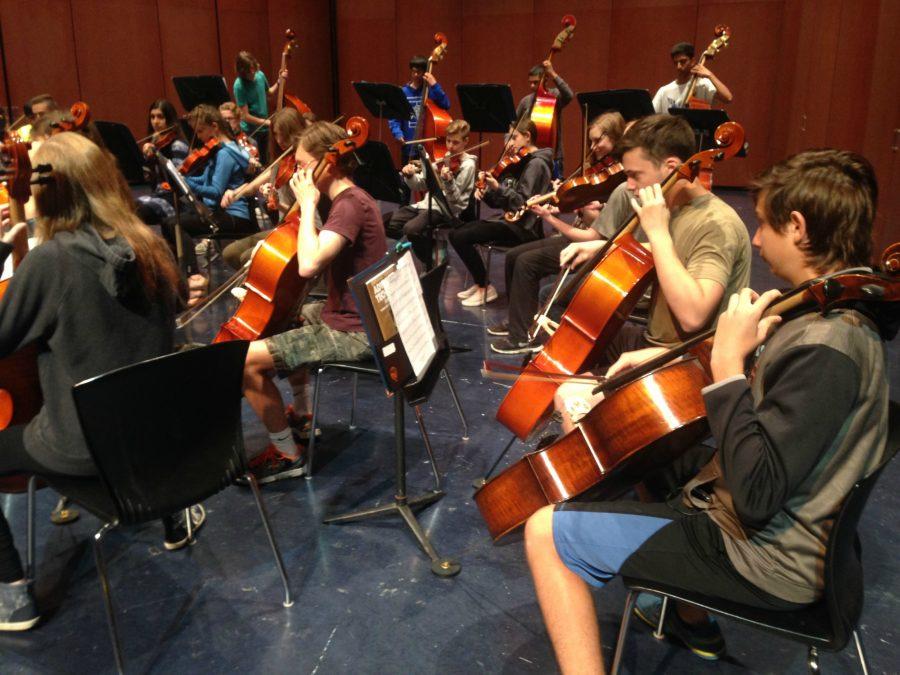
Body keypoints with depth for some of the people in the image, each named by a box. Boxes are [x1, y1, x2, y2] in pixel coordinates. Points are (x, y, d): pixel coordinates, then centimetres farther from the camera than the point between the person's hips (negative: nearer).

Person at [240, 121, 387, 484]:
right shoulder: (352, 198, 10)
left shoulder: (350, 205, -21)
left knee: (245, 361, -16)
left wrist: (308, 204, -24)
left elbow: (309, 264, -36)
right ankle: (301, 413, 43)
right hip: (348, 314, 11)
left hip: (352, 332, -11)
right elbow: (319, 258, 14)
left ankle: (287, 454, -1)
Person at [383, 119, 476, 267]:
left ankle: (432, 265, -8)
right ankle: (429, 242, 8)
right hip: (426, 204, 7)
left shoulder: (467, 164, -6)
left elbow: (454, 198, -16)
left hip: (447, 210, -7)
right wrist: (410, 176, -8)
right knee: (385, 221, -6)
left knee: (411, 229, -32)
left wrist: (448, 180, -35)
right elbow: (420, 185, 12)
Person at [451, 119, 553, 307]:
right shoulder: (520, 163, 15)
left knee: (460, 237, -17)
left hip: (522, 227, -10)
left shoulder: (536, 163, -12)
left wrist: (498, 188, -29)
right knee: (457, 232, 8)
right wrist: (485, 192, -6)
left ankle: (485, 287, -5)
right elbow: (499, 202, 13)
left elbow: (522, 203, -22)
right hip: (509, 220, 10)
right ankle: (479, 283, 13)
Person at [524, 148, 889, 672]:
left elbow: (756, 495, -32)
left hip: (768, 566, -10)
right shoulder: (837, 310, 2)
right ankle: (693, 622, 37)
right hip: (770, 527, 10)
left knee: (546, 532, -12)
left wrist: (728, 362, -28)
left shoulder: (826, 347, -29)